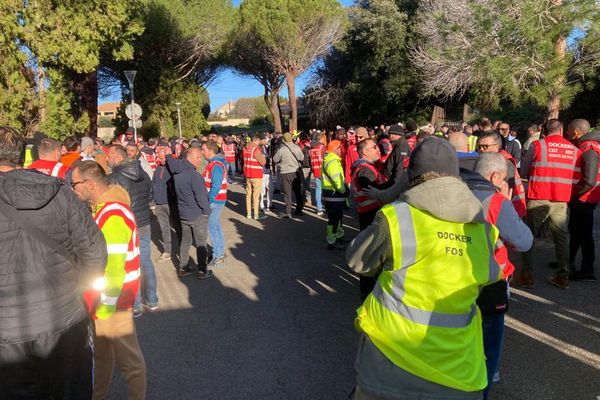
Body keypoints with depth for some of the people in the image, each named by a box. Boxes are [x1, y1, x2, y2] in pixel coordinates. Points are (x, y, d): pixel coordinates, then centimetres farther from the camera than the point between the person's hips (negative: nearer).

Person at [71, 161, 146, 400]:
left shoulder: (112, 215, -25)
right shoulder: (102, 207, 6)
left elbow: (114, 268, -25)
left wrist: (105, 308, -18)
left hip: (113, 299, -9)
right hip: (99, 296, 9)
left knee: (127, 357, 9)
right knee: (100, 350, 26)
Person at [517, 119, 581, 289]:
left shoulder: (538, 145, -4)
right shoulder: (574, 149, 6)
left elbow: (523, 171, 3)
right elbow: (576, 178, 8)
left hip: (539, 198, -3)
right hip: (561, 200, 3)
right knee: (561, 237, 15)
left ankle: (527, 275, 5)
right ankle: (563, 276, 21)